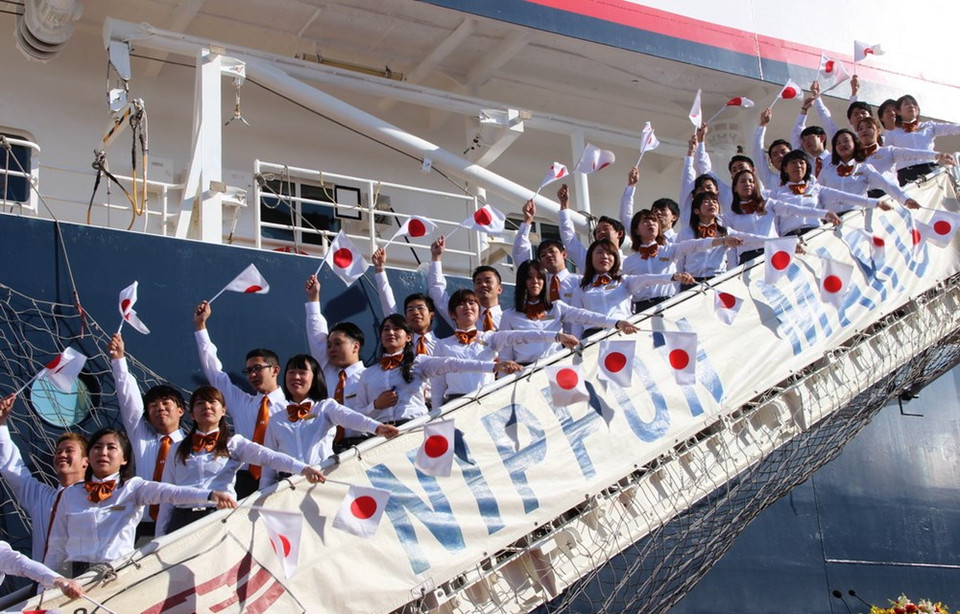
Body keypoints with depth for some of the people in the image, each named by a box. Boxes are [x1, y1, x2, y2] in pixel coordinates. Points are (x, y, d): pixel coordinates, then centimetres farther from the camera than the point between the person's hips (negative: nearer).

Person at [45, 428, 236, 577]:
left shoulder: (132, 487, 4)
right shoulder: (71, 494, 13)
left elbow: (170, 492, -14)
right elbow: (57, 548, 16)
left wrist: (210, 495, -32)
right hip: (78, 575, 2)